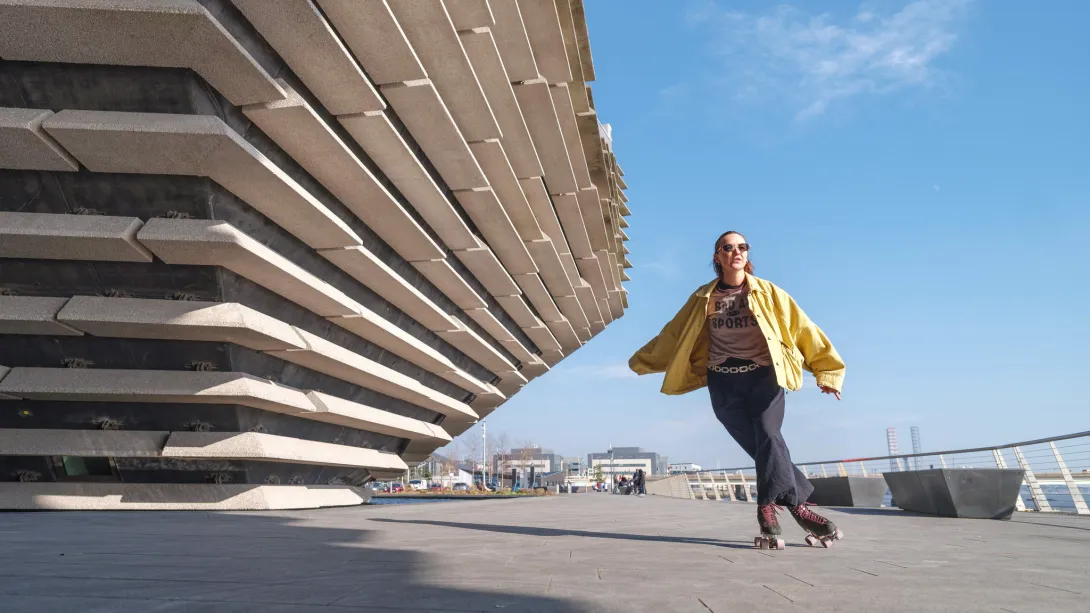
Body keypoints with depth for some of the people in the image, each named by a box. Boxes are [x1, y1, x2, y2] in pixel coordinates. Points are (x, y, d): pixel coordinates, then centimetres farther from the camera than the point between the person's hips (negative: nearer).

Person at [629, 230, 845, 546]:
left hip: (763, 376, 0)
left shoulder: (767, 293, 4)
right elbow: (674, 334, 15)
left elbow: (802, 328, 5)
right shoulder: (703, 299, 7)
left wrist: (826, 371, 2)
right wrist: (643, 360, 20)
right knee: (762, 445, -6)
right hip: (724, 382, 1)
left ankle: (768, 506, -19)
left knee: (768, 436, -21)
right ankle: (796, 504, 0)